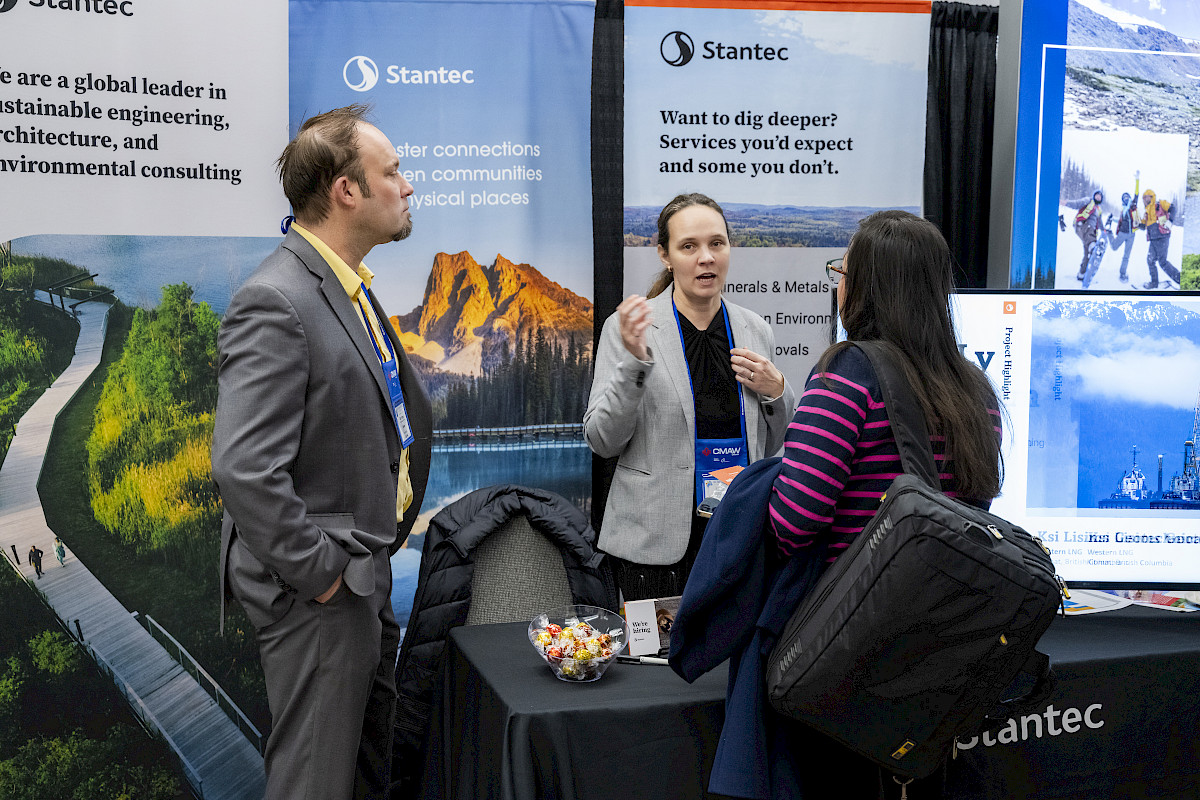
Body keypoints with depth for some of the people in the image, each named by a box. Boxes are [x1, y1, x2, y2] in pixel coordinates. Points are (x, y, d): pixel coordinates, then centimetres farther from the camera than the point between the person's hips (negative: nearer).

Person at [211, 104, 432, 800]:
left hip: (369, 575, 9)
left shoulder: (350, 287, 9)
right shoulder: (274, 304, -22)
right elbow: (244, 470, -29)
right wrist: (318, 573, -20)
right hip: (320, 594, -9)